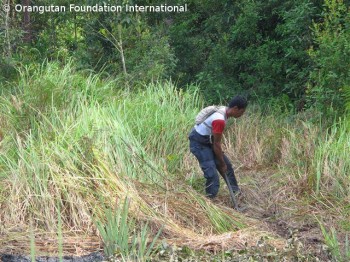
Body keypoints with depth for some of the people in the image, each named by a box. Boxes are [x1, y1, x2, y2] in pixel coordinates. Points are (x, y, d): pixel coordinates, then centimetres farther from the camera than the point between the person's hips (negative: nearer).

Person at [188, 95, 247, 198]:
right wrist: (222, 164, -12)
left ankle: (235, 191, 35)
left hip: (208, 140, 10)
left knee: (227, 164, 18)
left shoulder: (223, 111, -2)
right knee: (212, 175, -13)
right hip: (199, 143, -10)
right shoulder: (220, 120, -31)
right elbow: (216, 144, -23)